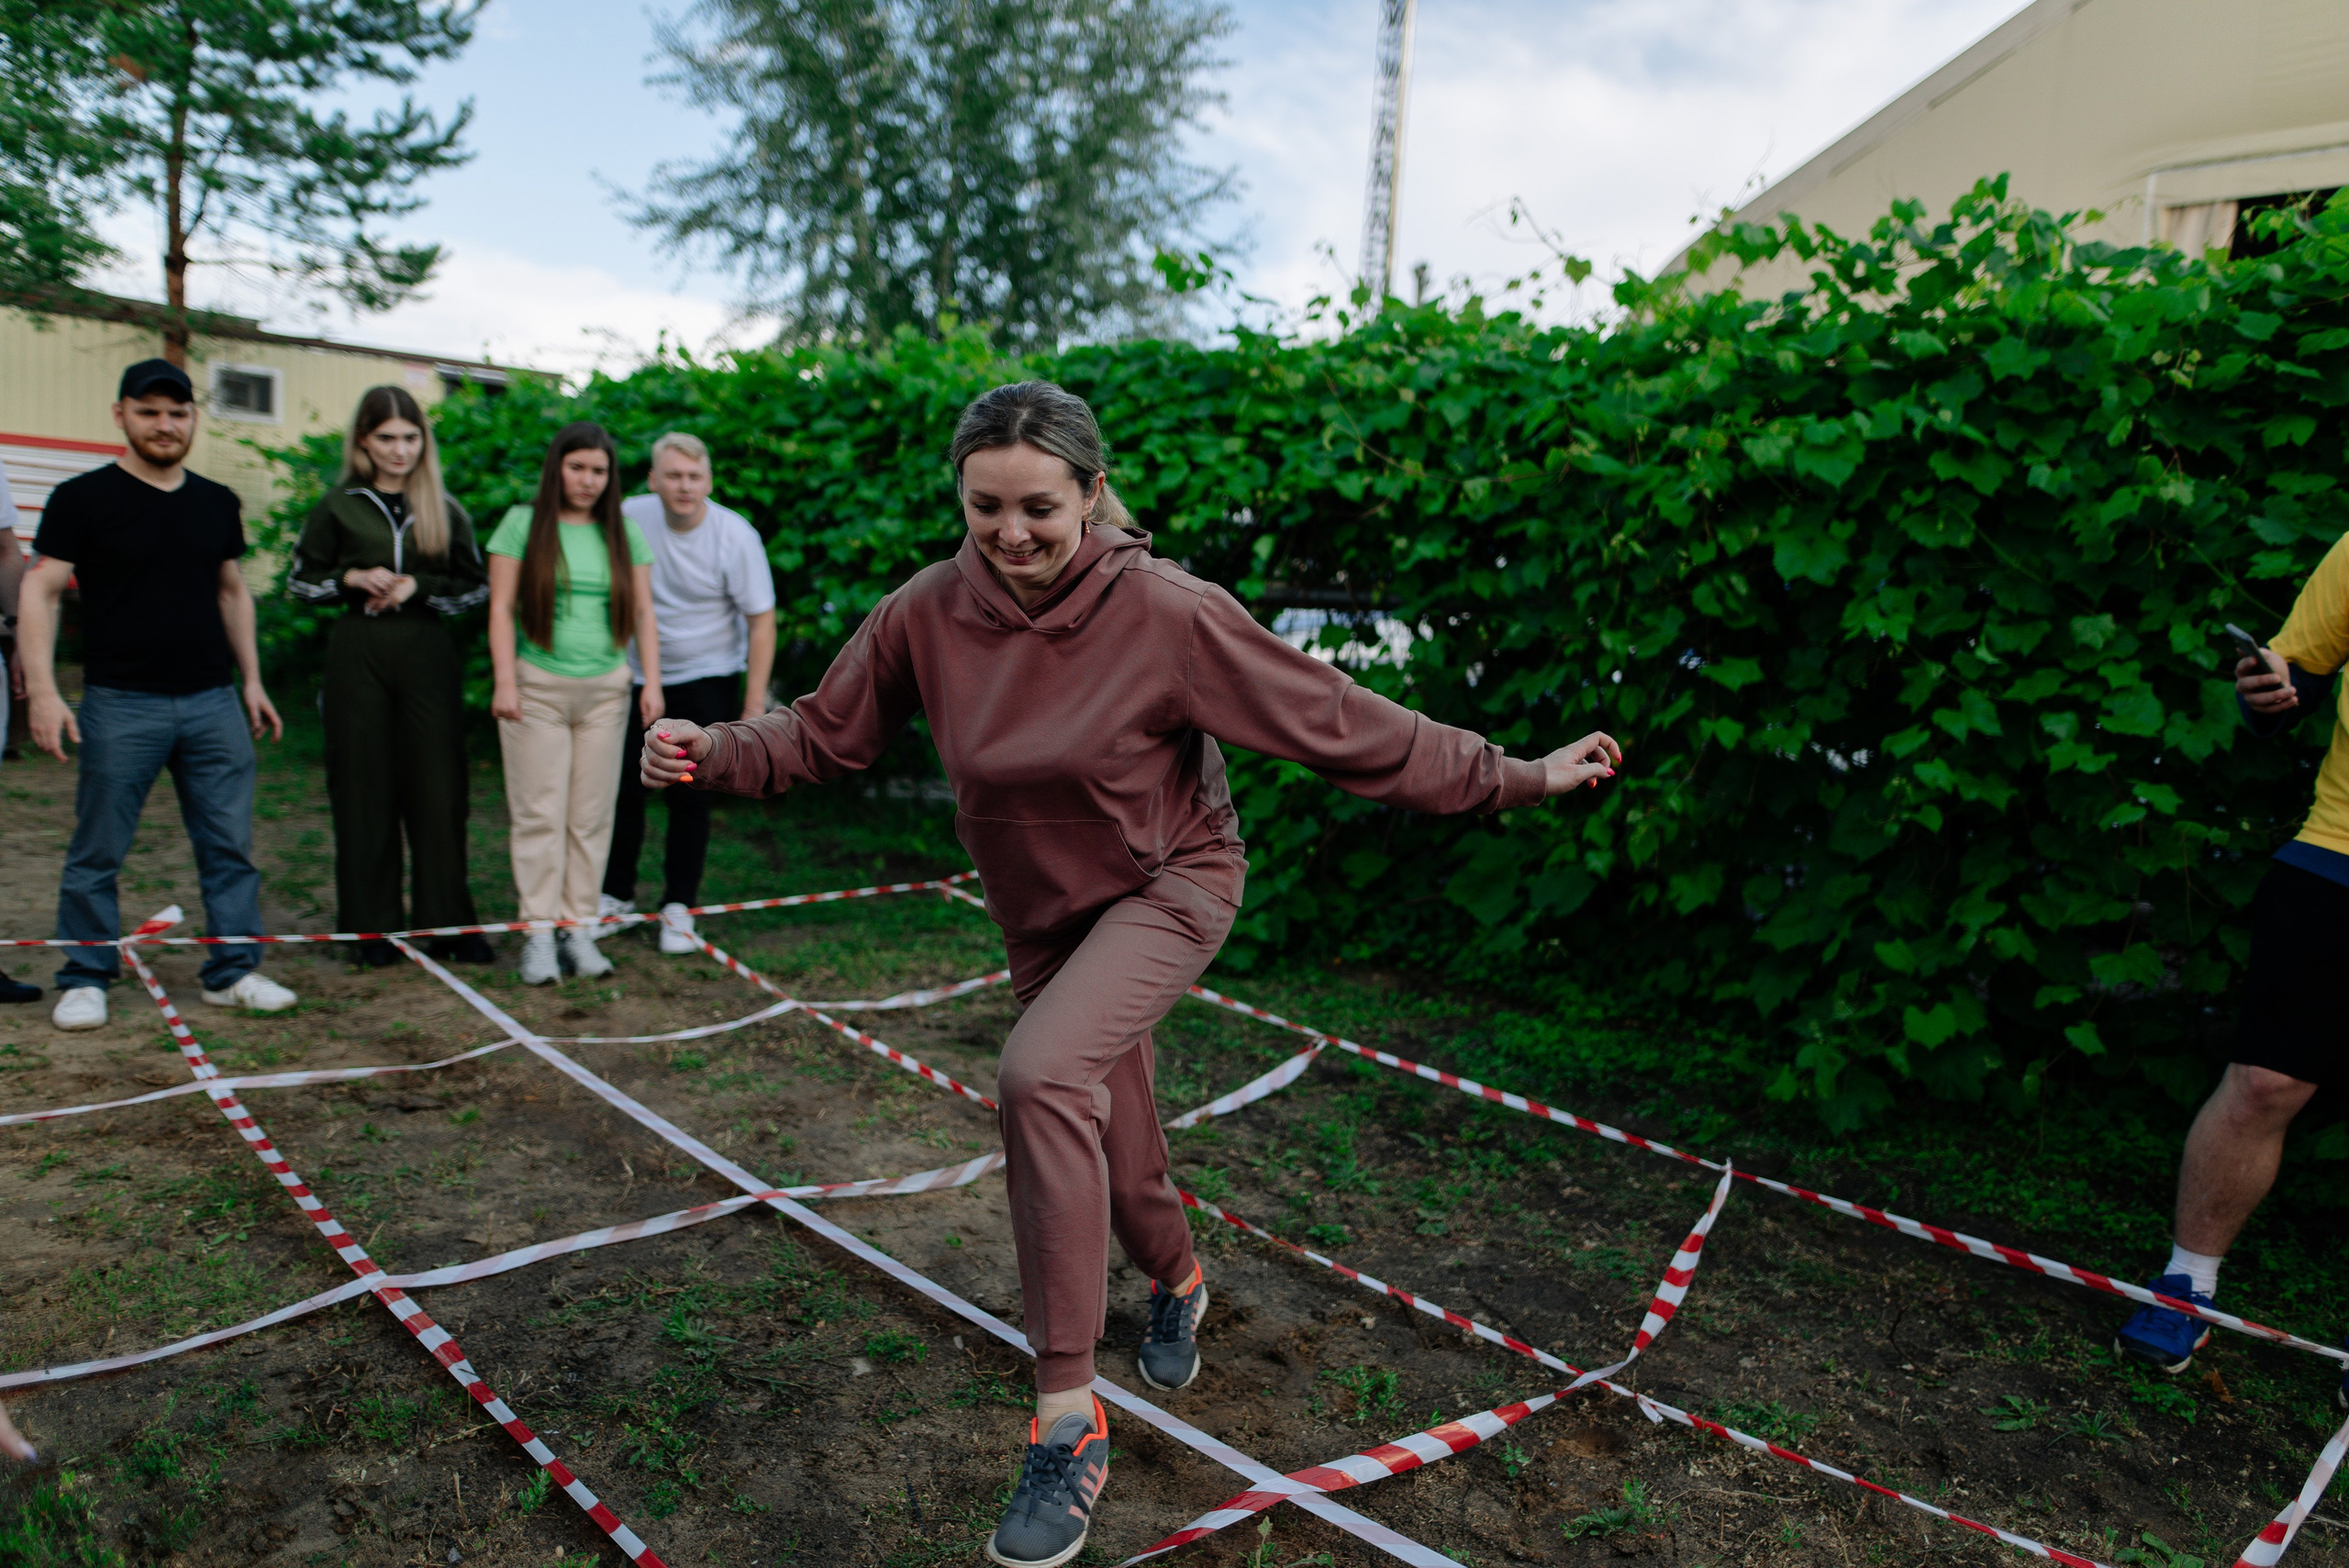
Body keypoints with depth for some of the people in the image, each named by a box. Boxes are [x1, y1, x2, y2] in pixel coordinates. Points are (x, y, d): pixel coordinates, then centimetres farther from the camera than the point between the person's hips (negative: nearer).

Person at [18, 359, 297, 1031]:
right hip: (120, 704, -3)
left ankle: (234, 970, 13)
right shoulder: (84, 498, -1)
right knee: (98, 853, 4)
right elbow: (41, 592, -4)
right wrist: (41, 688, -14)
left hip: (214, 701, 4)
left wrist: (252, 681, 15)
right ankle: (85, 980, 17)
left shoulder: (217, 503, 13)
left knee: (230, 846, 4)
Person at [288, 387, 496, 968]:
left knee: (439, 789, -1)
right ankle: (374, 926, 11)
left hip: (428, 656, 1)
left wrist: (417, 587, -8)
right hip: (358, 656, 0)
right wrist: (351, 580, -9)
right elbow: (300, 580, 10)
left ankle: (448, 923, 7)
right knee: (363, 792, 2)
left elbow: (478, 587, 8)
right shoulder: (339, 506, 6)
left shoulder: (444, 510, 8)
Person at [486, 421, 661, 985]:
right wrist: (504, 680, -8)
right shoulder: (523, 523, 3)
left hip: (605, 690, 3)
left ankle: (580, 929, 12)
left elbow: (643, 613, 9)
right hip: (537, 687, -2)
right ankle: (539, 937, 4)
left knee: (592, 816, 4)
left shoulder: (625, 534, 11)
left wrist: (652, 680, -1)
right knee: (539, 814, -2)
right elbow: (501, 607, 0)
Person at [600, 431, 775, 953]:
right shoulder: (628, 518, -7)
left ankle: (678, 907, 13)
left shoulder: (735, 535, -14)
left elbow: (761, 620, -9)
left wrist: (754, 706, -13)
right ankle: (616, 894, 25)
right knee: (624, 788, 6)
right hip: (636, 678, 3)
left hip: (707, 680, -2)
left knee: (690, 796, -1)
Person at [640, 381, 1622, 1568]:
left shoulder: (1167, 613, -23)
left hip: (1168, 888, -5)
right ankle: (1176, 1283, 54)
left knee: (1040, 1073, -30)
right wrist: (712, 754, -20)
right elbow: (823, 731, -2)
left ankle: (1068, 1423, -17)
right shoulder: (926, 615, -14)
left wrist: (1515, 778, -18)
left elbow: (1336, 722, -19)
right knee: (1111, 1142, 18)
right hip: (1040, 914, 5)